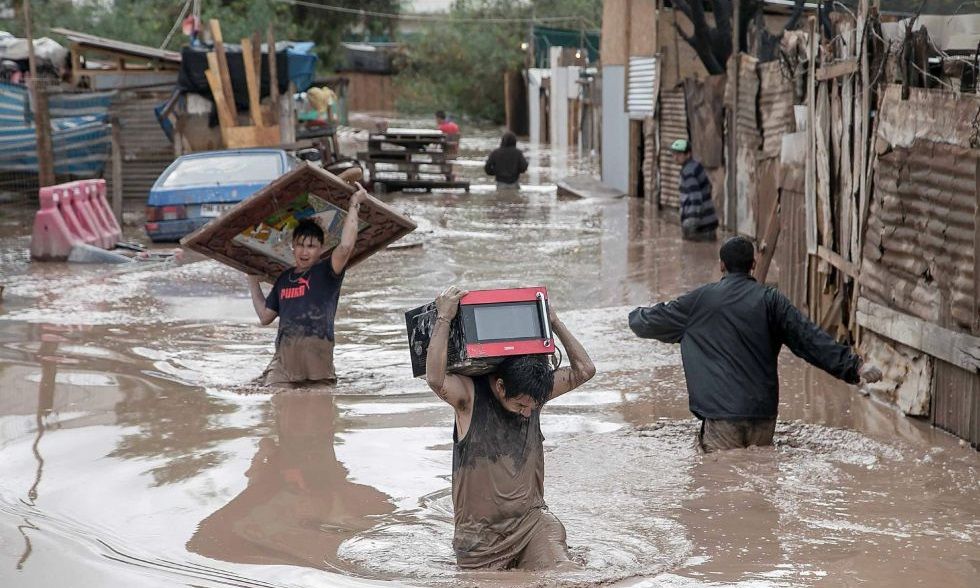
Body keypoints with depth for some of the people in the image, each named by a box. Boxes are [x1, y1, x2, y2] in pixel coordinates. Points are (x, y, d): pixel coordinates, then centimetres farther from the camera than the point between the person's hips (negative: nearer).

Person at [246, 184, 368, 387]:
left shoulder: (326, 273, 5)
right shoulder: (284, 278, 22)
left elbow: (345, 247, -16)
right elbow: (265, 316, 29)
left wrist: (354, 205, -7)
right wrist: (253, 282, 35)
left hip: (317, 356, -3)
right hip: (284, 358, 4)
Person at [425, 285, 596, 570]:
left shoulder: (535, 390, 2)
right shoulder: (470, 395, -12)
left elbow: (584, 370, 4)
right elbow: (435, 379, -31)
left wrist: (554, 322, 1)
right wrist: (443, 318, -28)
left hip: (532, 518, 3)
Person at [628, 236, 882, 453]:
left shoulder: (700, 300, 4)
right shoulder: (770, 300, 4)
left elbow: (653, 322, 17)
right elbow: (809, 338, -1)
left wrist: (637, 316, 40)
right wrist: (854, 366, -1)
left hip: (721, 413, -2)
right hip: (764, 412, 2)